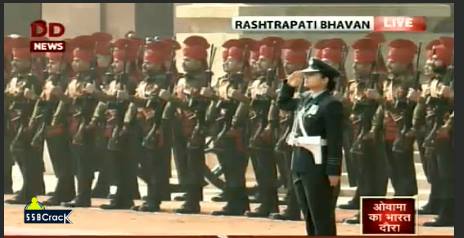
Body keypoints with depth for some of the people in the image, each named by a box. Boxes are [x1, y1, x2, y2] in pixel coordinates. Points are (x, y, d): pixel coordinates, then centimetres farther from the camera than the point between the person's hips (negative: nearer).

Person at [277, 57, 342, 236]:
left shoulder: (331, 104, -14)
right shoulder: (305, 99, 11)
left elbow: (335, 141, -17)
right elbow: (282, 103, 30)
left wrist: (334, 171, -20)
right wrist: (290, 85, 13)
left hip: (318, 167, -9)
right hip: (300, 164, 9)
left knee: (322, 217, -4)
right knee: (308, 215, 14)